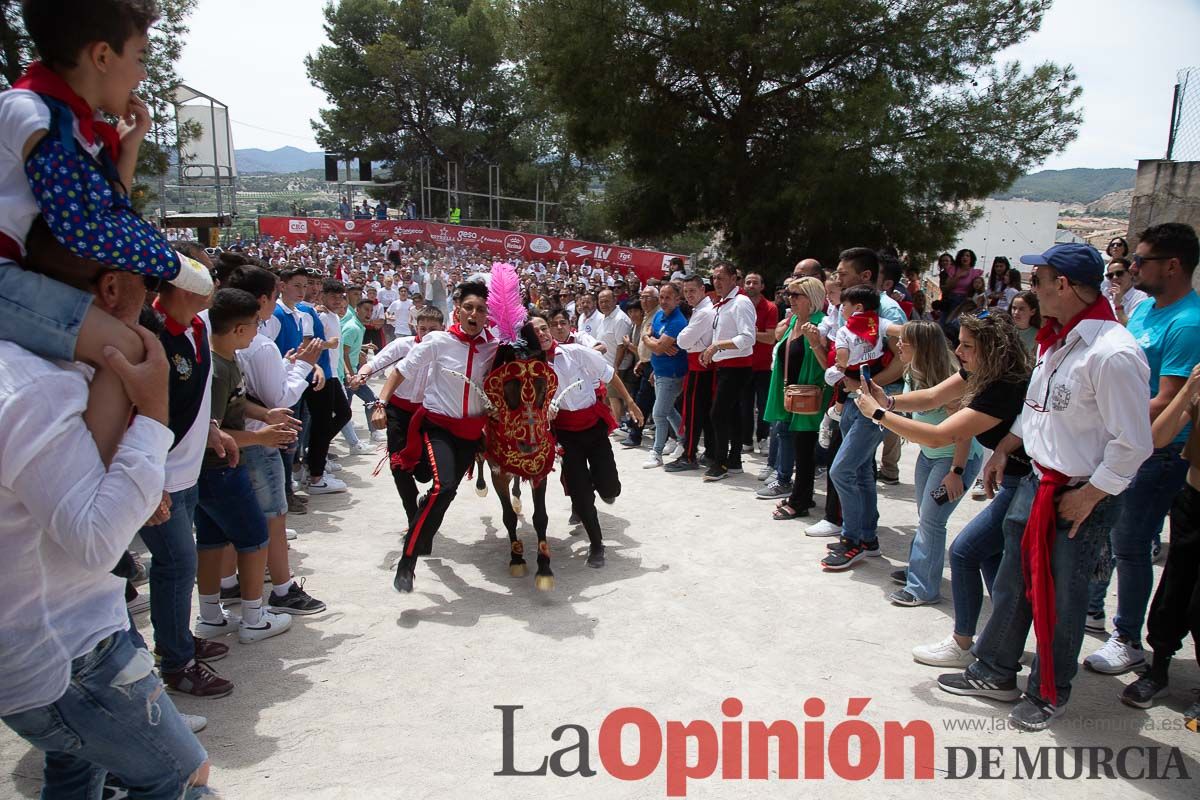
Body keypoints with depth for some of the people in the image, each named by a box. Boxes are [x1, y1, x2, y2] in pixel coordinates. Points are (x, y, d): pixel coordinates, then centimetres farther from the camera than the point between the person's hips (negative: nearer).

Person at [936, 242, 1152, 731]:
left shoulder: (1112, 354, -24)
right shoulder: (1055, 339, 4)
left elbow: (1133, 444, -21)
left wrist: (1087, 497, -16)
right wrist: (1004, 448, 18)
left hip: (1082, 495, -8)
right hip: (1038, 480, 8)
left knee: (1061, 597, 8)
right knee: (1013, 581, 16)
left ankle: (1049, 693, 28)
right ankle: (995, 673, 32)